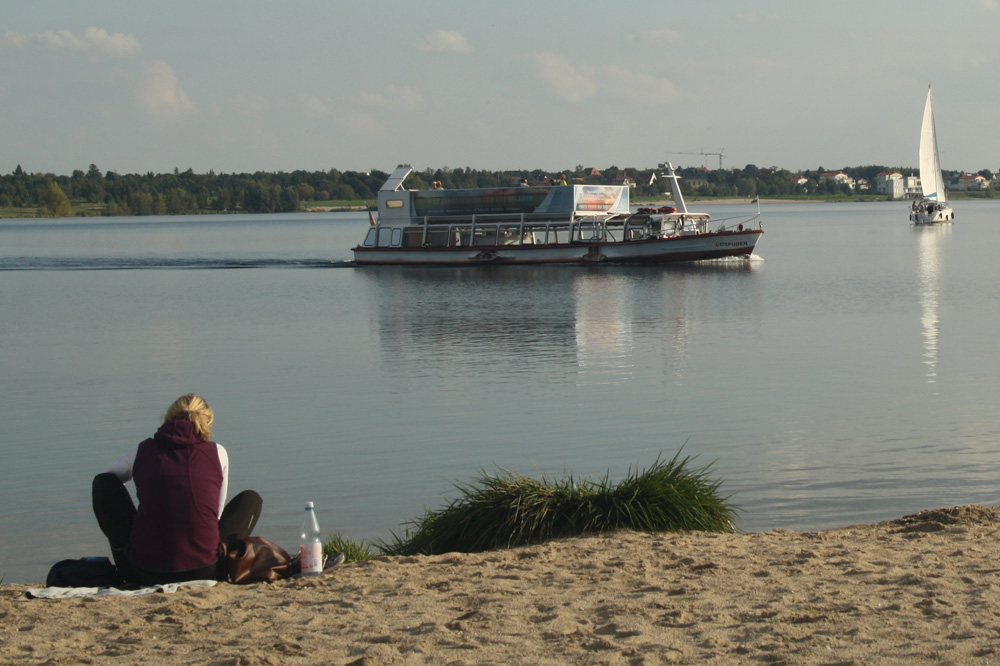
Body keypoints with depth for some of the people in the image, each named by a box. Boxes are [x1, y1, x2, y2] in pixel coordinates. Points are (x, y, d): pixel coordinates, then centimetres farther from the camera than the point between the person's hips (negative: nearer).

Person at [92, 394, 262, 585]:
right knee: (251, 499, 23)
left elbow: (111, 477, 29)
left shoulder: (142, 450, 7)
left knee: (104, 482, 20)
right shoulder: (217, 453, 6)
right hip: (202, 573, 0)